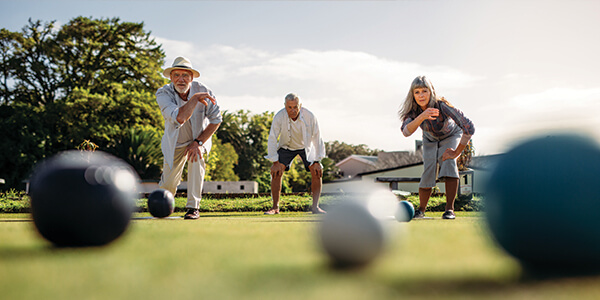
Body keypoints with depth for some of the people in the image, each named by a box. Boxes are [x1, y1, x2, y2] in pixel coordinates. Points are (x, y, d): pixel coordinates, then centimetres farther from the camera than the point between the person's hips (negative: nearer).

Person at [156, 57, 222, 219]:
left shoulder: (203, 90, -21)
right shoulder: (163, 94, -24)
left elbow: (216, 119, -16)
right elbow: (180, 118, -40)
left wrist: (198, 142, -22)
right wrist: (195, 98, -35)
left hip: (199, 138, 0)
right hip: (175, 143, 0)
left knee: (197, 158, -32)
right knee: (168, 184, -1)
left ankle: (193, 207, -20)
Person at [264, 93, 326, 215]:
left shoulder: (309, 116, -28)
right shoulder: (279, 117, -29)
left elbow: (317, 138, -18)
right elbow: (272, 139, -21)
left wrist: (317, 162, -19)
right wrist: (275, 163, -23)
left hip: (306, 146, 0)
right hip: (286, 146, 0)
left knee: (317, 171, -16)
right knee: (276, 171, -17)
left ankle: (315, 206, -7)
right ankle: (275, 207, -7)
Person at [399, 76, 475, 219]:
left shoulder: (442, 106, -39)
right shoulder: (413, 110, -27)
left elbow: (469, 128, -42)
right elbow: (406, 131, -45)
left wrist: (456, 152, -34)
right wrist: (422, 117, -61)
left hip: (451, 136, -3)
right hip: (430, 140, 3)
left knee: (448, 162, -29)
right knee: (428, 171, -13)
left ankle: (450, 209, -24)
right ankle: (421, 210, 9)